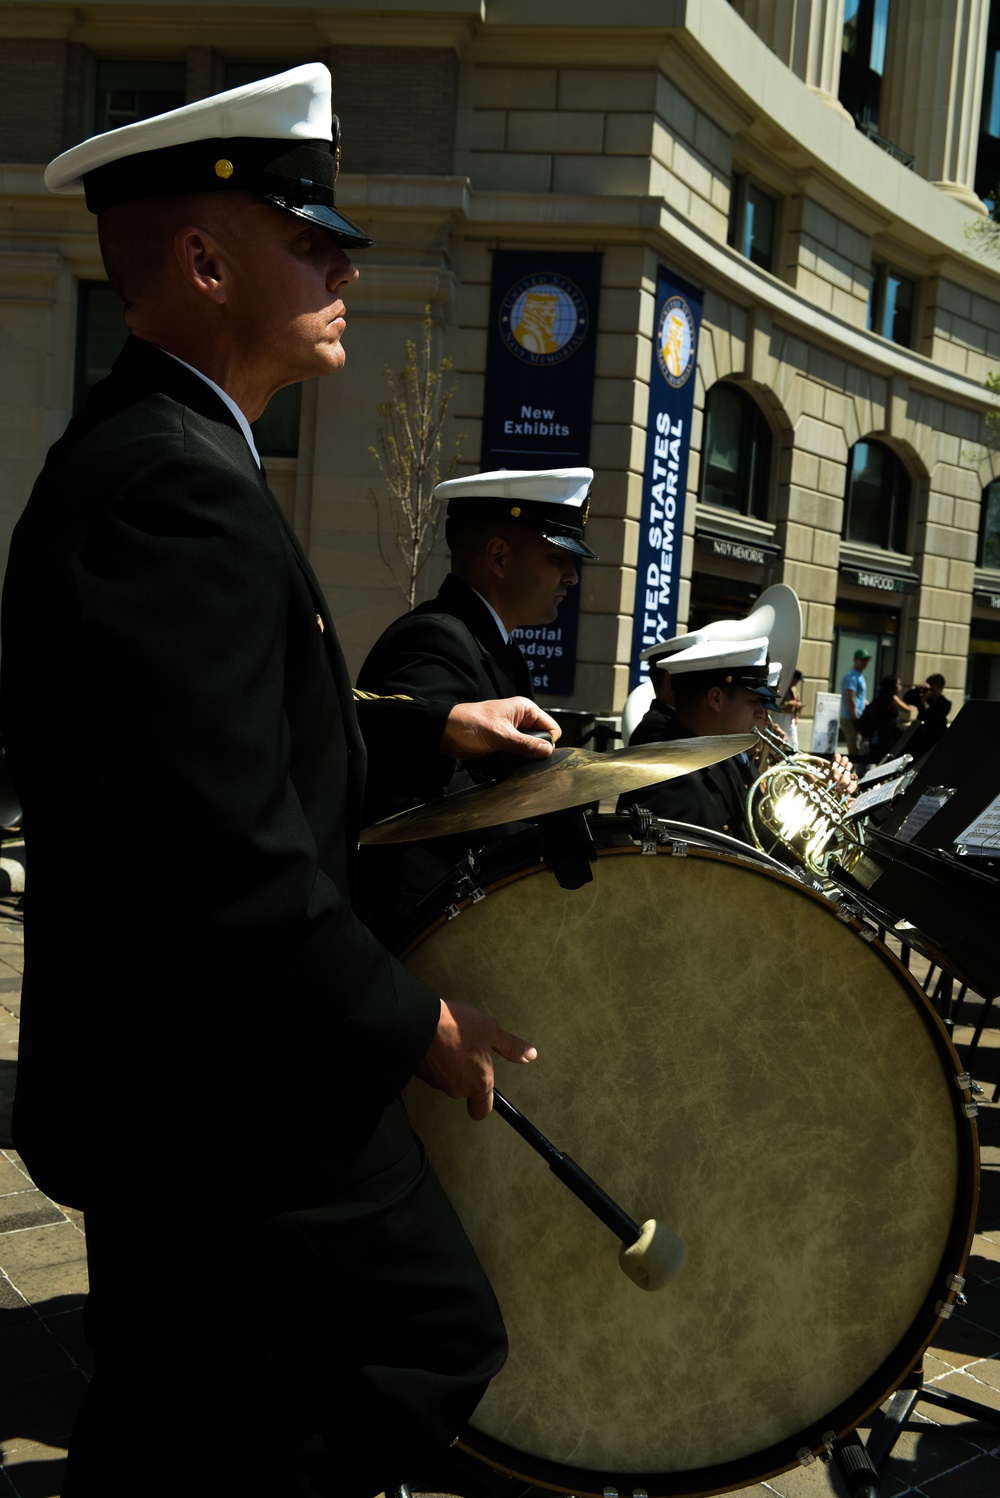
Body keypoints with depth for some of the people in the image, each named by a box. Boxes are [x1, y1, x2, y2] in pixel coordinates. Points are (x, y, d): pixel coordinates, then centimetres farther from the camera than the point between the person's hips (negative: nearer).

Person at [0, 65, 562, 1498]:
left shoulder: (140, 452, 11)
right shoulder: (177, 488, -24)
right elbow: (232, 864, -29)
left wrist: (435, 724, 20)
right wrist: (414, 1024, -16)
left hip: (156, 1066, 11)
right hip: (231, 1093, -11)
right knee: (435, 1335, 4)